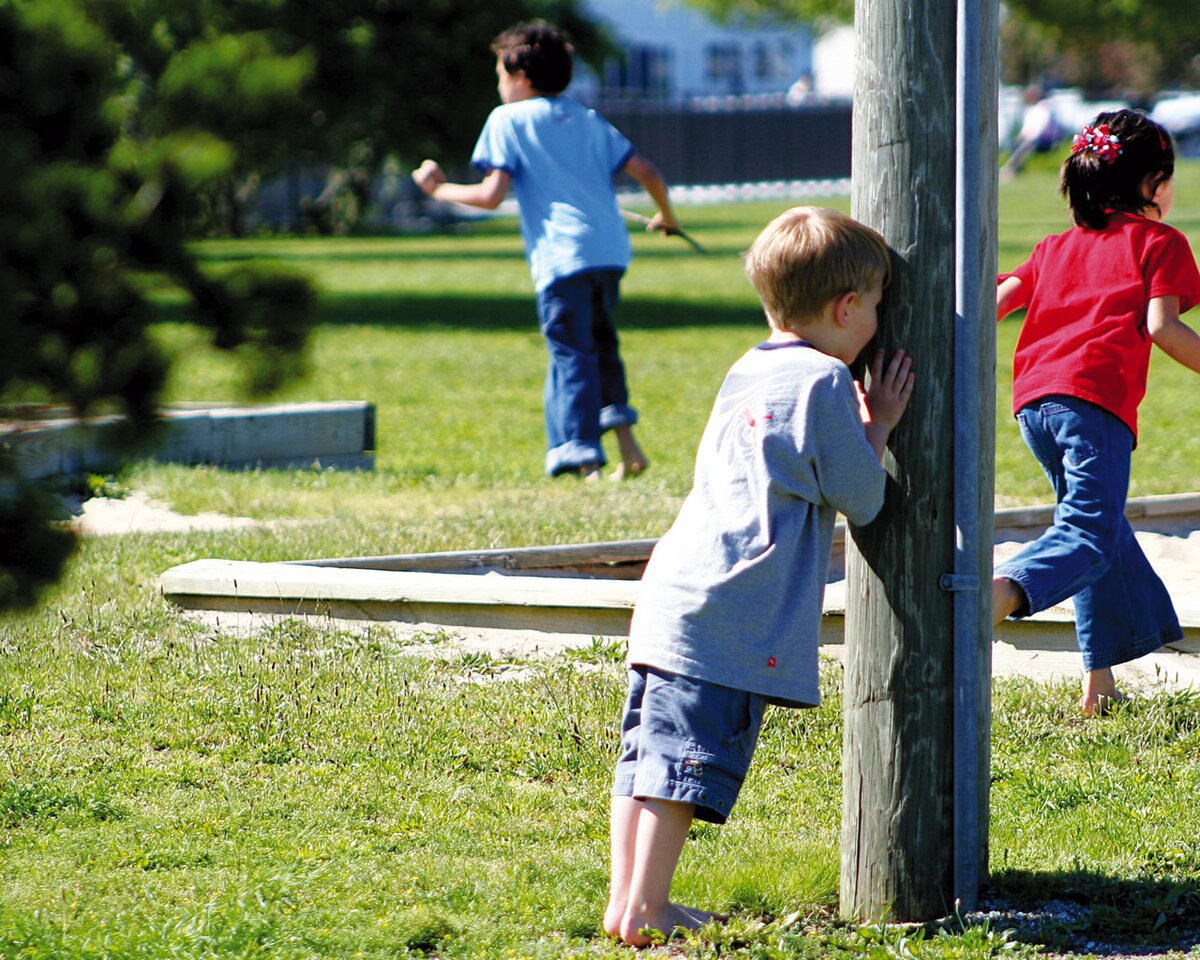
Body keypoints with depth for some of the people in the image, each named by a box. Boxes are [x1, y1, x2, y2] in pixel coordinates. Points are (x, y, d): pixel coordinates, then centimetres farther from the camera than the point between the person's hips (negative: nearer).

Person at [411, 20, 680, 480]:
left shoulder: (508, 119, 5)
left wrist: (439, 188, 12)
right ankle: (625, 438, 14)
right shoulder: (590, 120, 21)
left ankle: (584, 459, -13)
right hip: (610, 250, 6)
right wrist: (666, 218, 34)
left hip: (561, 256, -5)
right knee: (600, 342, 24)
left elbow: (491, 196, -4)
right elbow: (648, 174, 16)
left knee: (570, 355, -5)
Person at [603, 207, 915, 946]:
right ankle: (645, 911, -8)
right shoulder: (825, 383, -7)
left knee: (650, 750, 9)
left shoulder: (745, 376, 19)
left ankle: (627, 899, 13)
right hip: (733, 616, -9)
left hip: (672, 596, 9)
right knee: (688, 762, -8)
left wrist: (858, 425, 29)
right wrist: (878, 427, 12)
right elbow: (862, 499, -1)